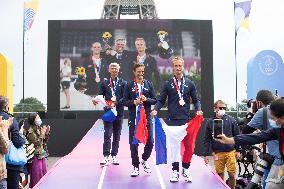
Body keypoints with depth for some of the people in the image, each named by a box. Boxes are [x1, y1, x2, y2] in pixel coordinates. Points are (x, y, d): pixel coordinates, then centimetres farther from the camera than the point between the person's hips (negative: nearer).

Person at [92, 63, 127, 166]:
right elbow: (101, 95, 6)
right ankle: (106, 156, -8)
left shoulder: (123, 83, 6)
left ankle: (114, 155, 16)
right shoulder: (104, 83, 9)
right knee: (107, 134, -8)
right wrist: (96, 100, -15)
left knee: (117, 135, 7)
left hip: (119, 112, 1)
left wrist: (116, 103, -17)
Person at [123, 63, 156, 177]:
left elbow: (154, 100, 7)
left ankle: (144, 160, 28)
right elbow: (124, 101, 3)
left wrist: (146, 99, -12)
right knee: (133, 143, 1)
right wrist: (133, 102, -15)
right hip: (133, 117, -1)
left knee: (150, 142, 1)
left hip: (146, 117, 1)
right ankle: (136, 167, 13)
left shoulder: (149, 84, 8)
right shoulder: (129, 85, 4)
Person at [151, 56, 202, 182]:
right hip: (172, 120, -1)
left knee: (187, 145, 1)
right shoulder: (167, 84, 5)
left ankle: (186, 169, 18)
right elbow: (161, 100, 6)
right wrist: (155, 109, -12)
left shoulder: (190, 84, 8)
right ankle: (175, 171, 13)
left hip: (186, 120, 1)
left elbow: (195, 100, 11)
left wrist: (198, 109, -7)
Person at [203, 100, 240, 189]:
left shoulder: (231, 120, 3)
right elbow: (207, 139, 6)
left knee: (232, 175, 0)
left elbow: (237, 136, 6)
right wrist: (206, 154, 3)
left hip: (231, 152, 0)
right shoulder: (210, 122, 4)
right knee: (220, 175, 5)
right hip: (218, 153, 1)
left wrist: (238, 150, 2)